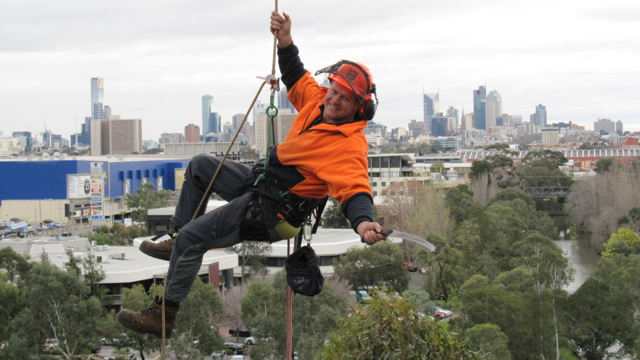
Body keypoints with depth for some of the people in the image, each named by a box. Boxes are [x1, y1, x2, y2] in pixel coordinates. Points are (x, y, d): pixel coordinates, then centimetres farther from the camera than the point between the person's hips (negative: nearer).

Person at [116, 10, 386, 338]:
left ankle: (164, 315, -5)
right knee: (199, 165, 22)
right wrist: (285, 41, 0)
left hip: (271, 213, -9)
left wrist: (363, 221, -60)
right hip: (259, 181, 10)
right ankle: (177, 241, 25)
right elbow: (296, 77, 15)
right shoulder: (318, 101, -2)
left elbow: (355, 188, -39)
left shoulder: (350, 147, -26)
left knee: (191, 237, -14)